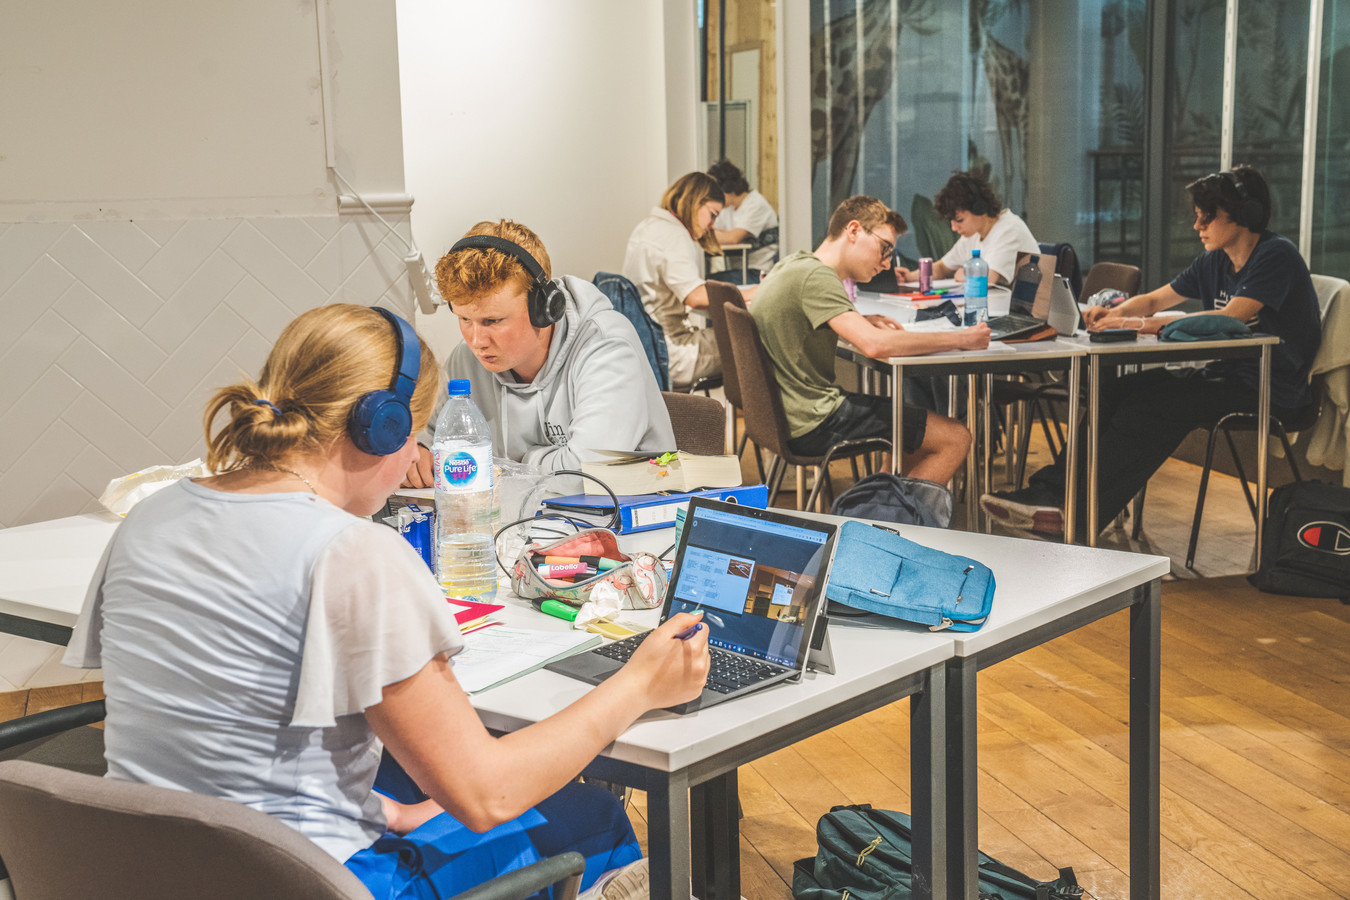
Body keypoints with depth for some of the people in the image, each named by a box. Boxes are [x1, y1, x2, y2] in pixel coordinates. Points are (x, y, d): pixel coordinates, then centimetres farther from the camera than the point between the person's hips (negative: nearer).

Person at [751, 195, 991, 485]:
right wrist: (960, 339, -21)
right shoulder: (815, 276, -20)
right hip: (813, 424, -10)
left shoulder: (794, 265, 10)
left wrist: (862, 320, 13)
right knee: (955, 438, -6)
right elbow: (875, 345, -31)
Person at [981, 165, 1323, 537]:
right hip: (1229, 374, 8)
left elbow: (1230, 318, -26)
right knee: (1116, 392, -9)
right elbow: (1155, 299, 17)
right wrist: (1114, 313, -6)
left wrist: (1143, 323, -26)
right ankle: (1052, 488, -15)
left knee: (1150, 405, -25)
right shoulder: (1215, 262, 12)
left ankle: (1081, 513, -23)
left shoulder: (1276, 256, -14)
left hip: (1274, 393, -8)